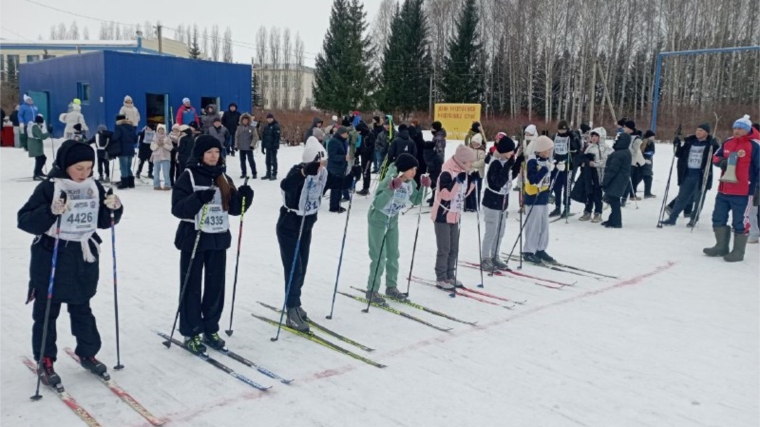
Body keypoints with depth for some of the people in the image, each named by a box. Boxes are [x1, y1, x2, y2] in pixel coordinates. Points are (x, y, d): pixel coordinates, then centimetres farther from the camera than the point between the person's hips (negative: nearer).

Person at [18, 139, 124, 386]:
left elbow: (103, 222, 8)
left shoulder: (94, 187, 1)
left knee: (82, 310, 17)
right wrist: (51, 212, -33)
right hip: (51, 259, -4)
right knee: (47, 312, 8)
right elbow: (25, 221, -16)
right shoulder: (49, 187, -14)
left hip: (84, 258, 4)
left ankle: (87, 354, 30)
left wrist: (114, 209, -12)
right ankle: (45, 361, 21)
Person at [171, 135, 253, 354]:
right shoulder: (188, 176, -7)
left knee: (216, 286, 11)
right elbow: (177, 208, -16)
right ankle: (190, 333, 13)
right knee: (192, 287, 2)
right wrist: (199, 199, -31)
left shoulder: (224, 178, 10)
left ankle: (211, 329, 24)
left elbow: (234, 208, 8)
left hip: (218, 239, 5)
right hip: (194, 239, -5)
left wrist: (245, 196, -10)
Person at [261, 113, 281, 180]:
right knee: (267, 161, 11)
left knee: (273, 160, -2)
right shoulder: (266, 127, 13)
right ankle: (268, 174, 20)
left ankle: (274, 175, 3)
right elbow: (263, 137, 16)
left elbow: (277, 137, -14)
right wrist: (263, 146, 13)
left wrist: (275, 145, -20)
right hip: (267, 146, 7)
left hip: (273, 147, -7)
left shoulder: (276, 126, -7)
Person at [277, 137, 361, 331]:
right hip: (288, 228, -7)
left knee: (301, 269, 16)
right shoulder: (298, 171, -26)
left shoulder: (323, 174, -5)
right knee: (294, 270, -6)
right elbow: (285, 185, -47)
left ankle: (295, 305, 32)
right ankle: (292, 312, 5)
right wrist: (305, 171, -61)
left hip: (306, 227, 7)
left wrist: (353, 175, -13)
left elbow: (340, 182, 8)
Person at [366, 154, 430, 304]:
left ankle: (391, 287, 28)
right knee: (379, 256, -6)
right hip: (377, 219, -7)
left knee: (393, 255, 14)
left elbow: (416, 201, 6)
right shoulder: (389, 181, -29)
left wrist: (423, 187, -9)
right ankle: (372, 290, 7)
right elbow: (377, 204, -38)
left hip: (393, 219, 7)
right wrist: (391, 189, -48)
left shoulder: (410, 183, -7)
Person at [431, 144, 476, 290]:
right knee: (444, 249, -3)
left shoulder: (462, 172, 8)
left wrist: (473, 182, 3)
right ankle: (441, 278, 8)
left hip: (455, 216, 9)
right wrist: (458, 181, -30)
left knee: (454, 249, 13)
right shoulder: (447, 173, -20)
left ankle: (450, 276, 24)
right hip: (443, 216, -9)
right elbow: (446, 194, -27)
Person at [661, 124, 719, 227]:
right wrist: (678, 145, -3)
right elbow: (679, 154, 12)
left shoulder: (711, 144, -2)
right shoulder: (689, 141, 8)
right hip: (687, 174, 3)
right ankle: (672, 218, 11)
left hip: (702, 175, -3)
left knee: (698, 199, 6)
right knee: (681, 197, 8)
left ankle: (693, 219, 19)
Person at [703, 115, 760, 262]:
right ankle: (721, 246, 27)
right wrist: (721, 161, -4)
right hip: (724, 190, 7)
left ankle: (738, 251, 12)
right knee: (718, 218, 13)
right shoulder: (727, 142, 9)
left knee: (740, 222, 1)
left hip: (742, 192, -7)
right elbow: (715, 157, 20)